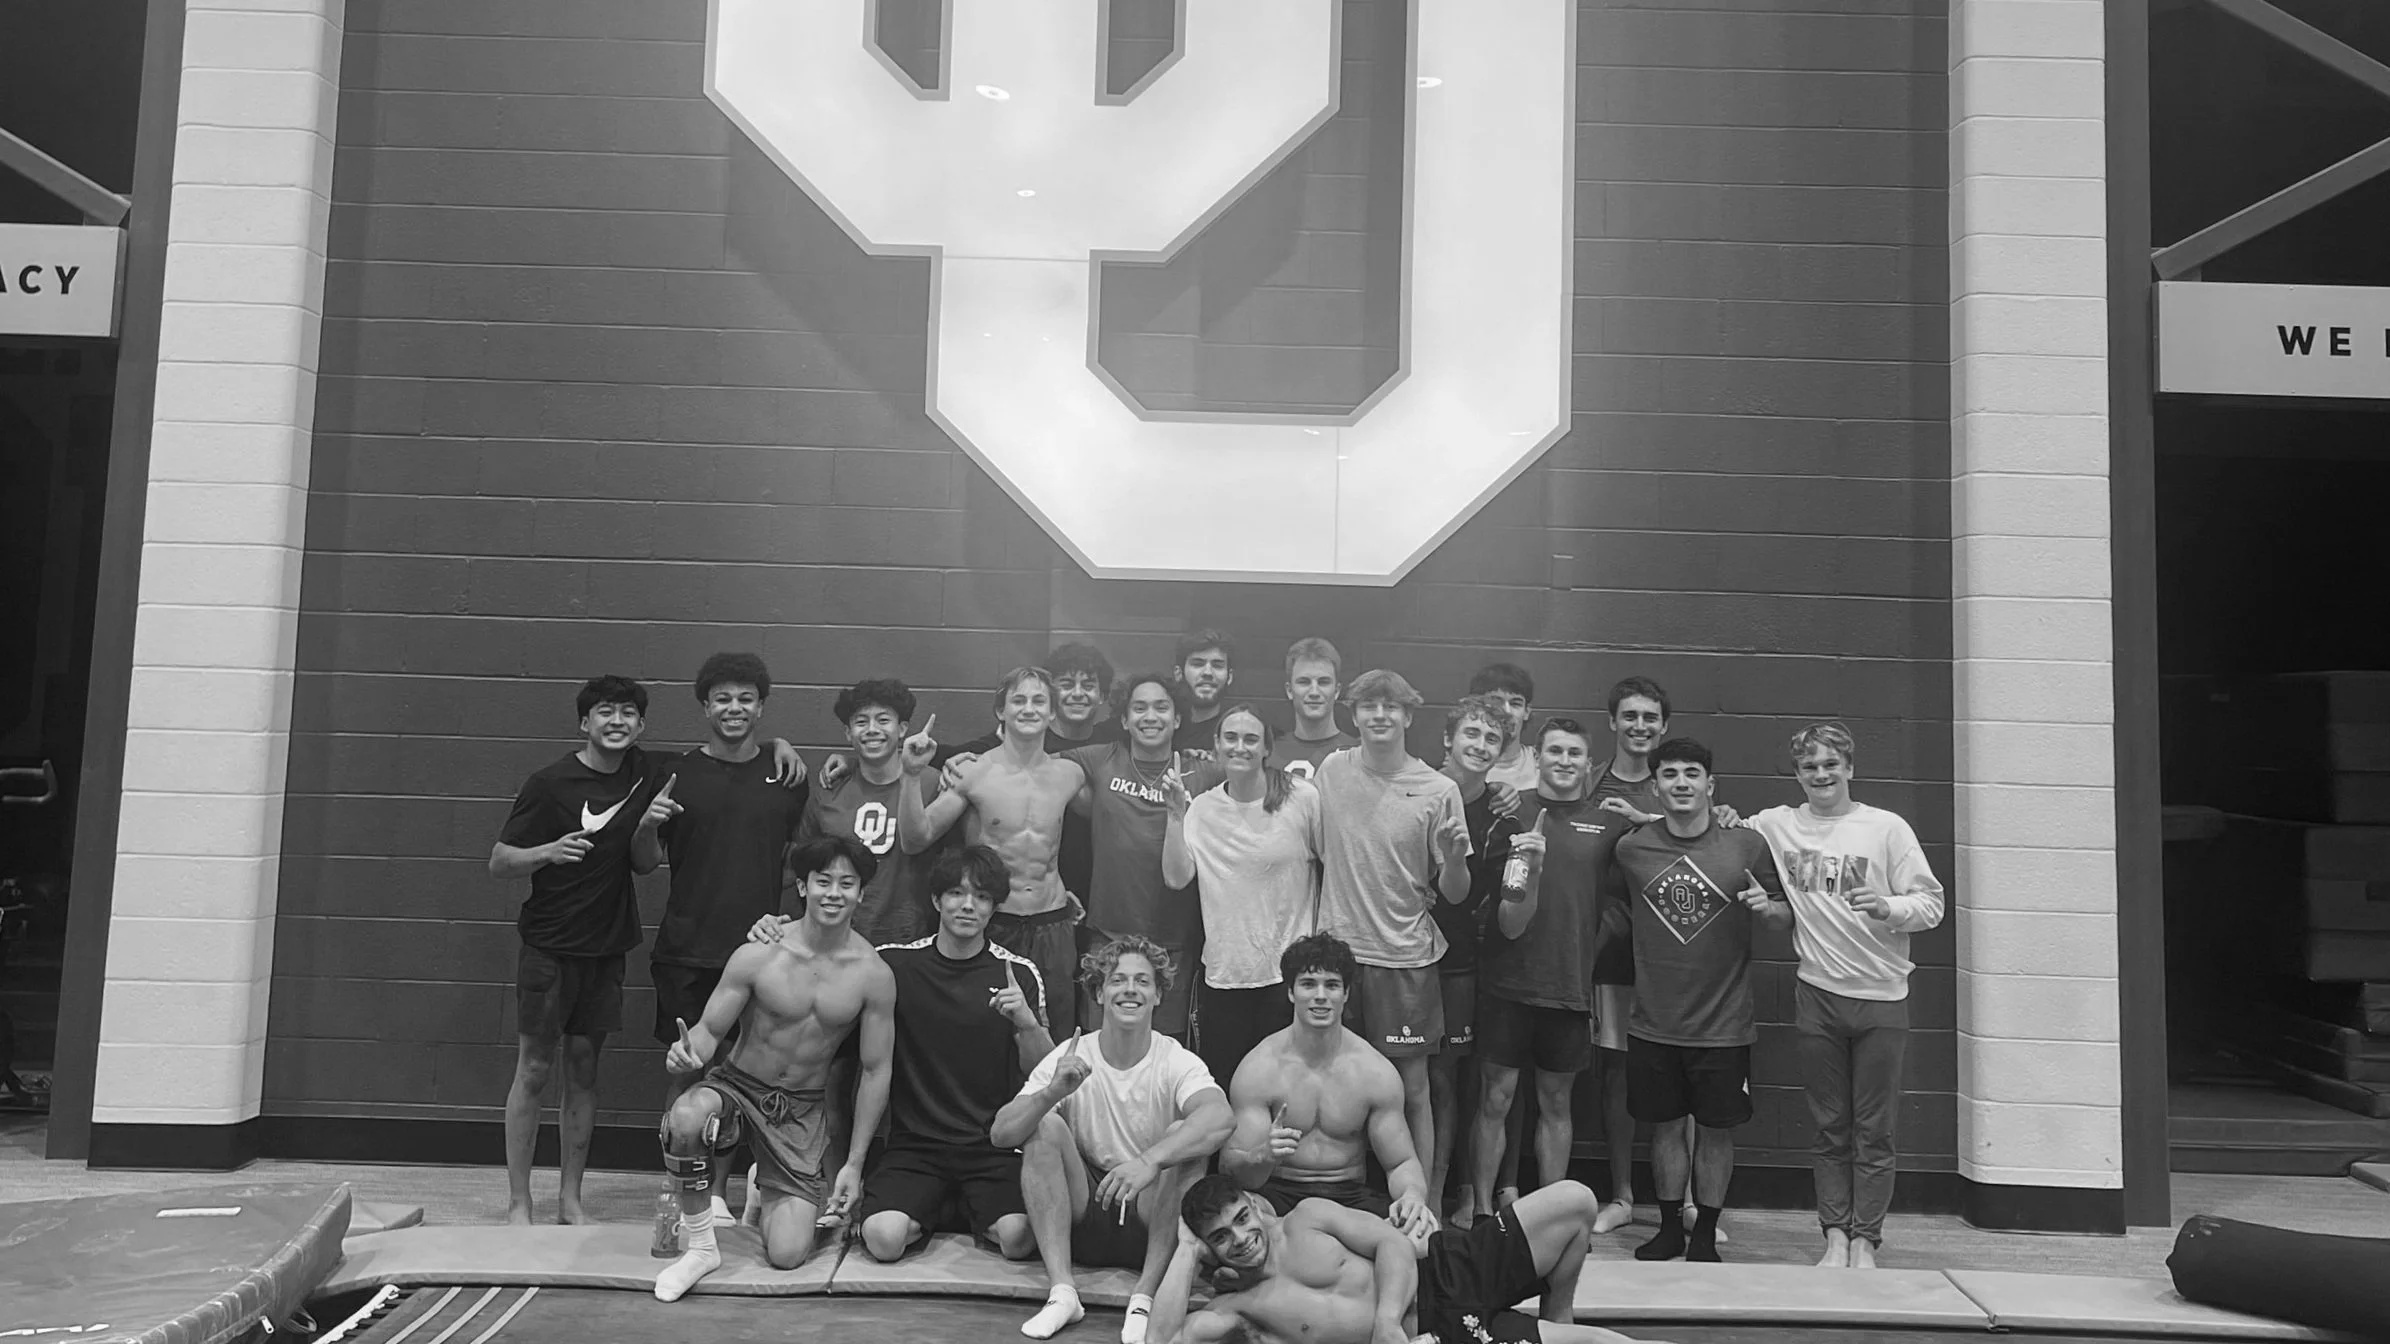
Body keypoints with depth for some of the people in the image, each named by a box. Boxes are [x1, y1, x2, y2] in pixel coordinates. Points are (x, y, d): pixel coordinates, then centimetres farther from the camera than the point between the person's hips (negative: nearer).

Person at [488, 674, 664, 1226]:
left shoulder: (642, 772, 3)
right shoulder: (549, 783, -9)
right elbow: (498, 862, -6)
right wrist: (548, 851, -24)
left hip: (606, 947, 4)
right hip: (549, 946, -4)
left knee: (583, 1068, 8)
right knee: (534, 1069, 0)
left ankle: (570, 1199, 15)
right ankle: (518, 1202, 8)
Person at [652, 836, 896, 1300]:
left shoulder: (874, 975, -11)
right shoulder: (757, 956, -13)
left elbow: (875, 1071, -3)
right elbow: (710, 1029, -5)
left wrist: (854, 1164, -3)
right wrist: (687, 1051, -31)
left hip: (803, 1110, 1)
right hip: (737, 1087, 0)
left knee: (787, 1255, -11)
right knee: (686, 1118, -37)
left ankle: (787, 1197, 27)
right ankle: (699, 1246, -14)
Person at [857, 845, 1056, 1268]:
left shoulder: (1019, 975, 2)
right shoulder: (895, 964, 0)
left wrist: (1027, 1023, -21)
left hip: (995, 1143, 0)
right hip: (915, 1142, 0)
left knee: (1019, 1239, -24)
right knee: (884, 1238, -25)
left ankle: (976, 1212, 11)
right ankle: (927, 1210, 10)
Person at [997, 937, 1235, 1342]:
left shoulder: (1177, 1063, -10)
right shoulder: (1069, 1059, -5)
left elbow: (1220, 1119, -32)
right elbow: (1000, 1134, -16)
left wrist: (1150, 1161, -47)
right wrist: (1053, 1092, -35)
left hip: (1151, 1222, -2)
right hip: (1082, 1214, 2)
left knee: (1183, 1136, -26)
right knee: (1044, 1124, -19)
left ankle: (1144, 1298, -26)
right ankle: (1062, 1291, -23)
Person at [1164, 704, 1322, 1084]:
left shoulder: (1303, 799, -7)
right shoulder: (1202, 807, 2)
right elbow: (1176, 878, -6)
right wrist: (1176, 818, -14)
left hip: (1288, 973, -2)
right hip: (1223, 973, 2)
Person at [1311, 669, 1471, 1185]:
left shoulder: (1438, 791, -5)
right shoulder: (1330, 772, 1)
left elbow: (1455, 895, -2)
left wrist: (1456, 856, -21)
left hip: (1404, 957, -2)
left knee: (1412, 1089, 4)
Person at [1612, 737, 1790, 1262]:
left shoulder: (1748, 845, -6)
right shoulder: (1632, 848, -2)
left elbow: (1787, 917, 2)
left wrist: (1767, 907, -16)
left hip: (1723, 1025, -1)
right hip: (1654, 1023, 1)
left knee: (1717, 1130, 9)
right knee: (1664, 1125, 11)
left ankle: (1706, 1234, 24)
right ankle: (1670, 1227, 27)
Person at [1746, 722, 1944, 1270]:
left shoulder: (1887, 828, -2)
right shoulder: (1775, 825, 4)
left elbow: (1930, 905, -1)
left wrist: (1887, 908, -20)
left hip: (1881, 998, -2)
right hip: (1817, 993, 2)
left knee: (1873, 1131, 4)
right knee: (1830, 1128, 9)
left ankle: (1865, 1240, 13)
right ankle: (1835, 1235, 18)